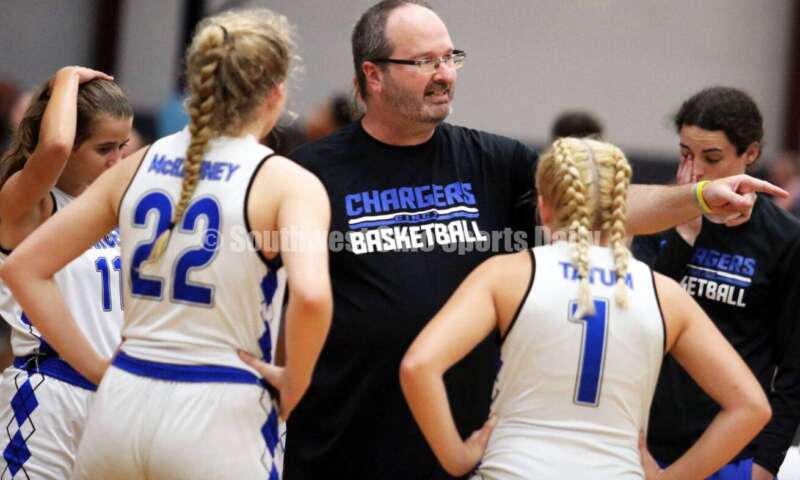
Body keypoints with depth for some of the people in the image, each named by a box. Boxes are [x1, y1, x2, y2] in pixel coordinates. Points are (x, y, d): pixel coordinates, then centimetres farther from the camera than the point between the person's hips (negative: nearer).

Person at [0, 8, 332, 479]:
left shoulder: (138, 167, 8)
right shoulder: (288, 183, -6)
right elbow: (311, 294, -25)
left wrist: (97, 368, 11)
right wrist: (291, 388, -9)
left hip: (123, 404, 5)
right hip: (218, 415, -4)